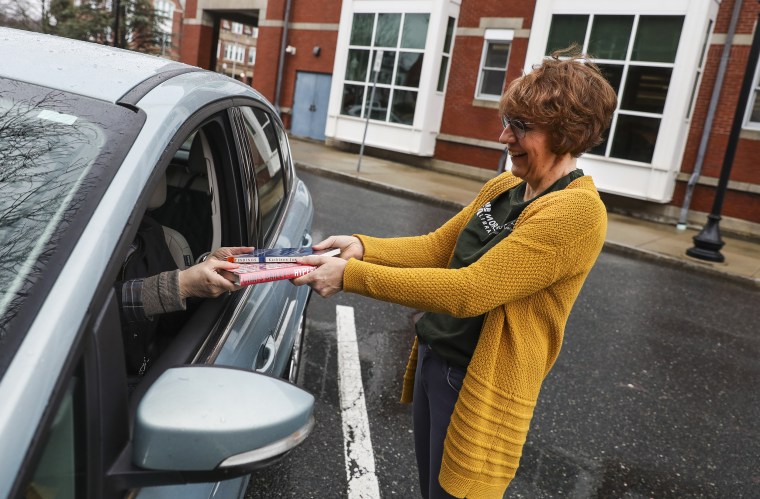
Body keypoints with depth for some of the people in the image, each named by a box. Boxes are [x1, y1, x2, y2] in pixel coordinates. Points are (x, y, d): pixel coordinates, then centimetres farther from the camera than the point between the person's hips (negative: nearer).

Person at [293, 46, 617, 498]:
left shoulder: (577, 211, -23)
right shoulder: (503, 187, 4)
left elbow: (468, 292, -28)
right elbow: (436, 247, 6)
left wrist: (351, 275, -26)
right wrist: (362, 247, -10)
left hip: (479, 386, -8)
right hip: (431, 360, 8)